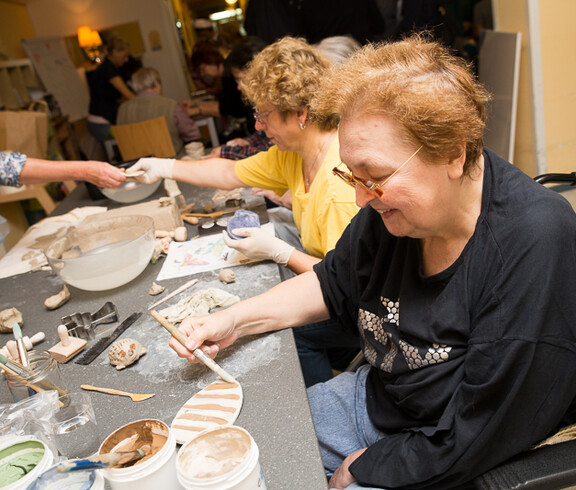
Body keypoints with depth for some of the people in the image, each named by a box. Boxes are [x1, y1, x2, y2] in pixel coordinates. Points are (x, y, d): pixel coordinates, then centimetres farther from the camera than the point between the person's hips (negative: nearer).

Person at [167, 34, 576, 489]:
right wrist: (235, 320, -4)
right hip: (376, 398, 6)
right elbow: (334, 284, 7)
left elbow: (469, 446, -25)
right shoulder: (391, 206, -10)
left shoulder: (538, 248, -30)